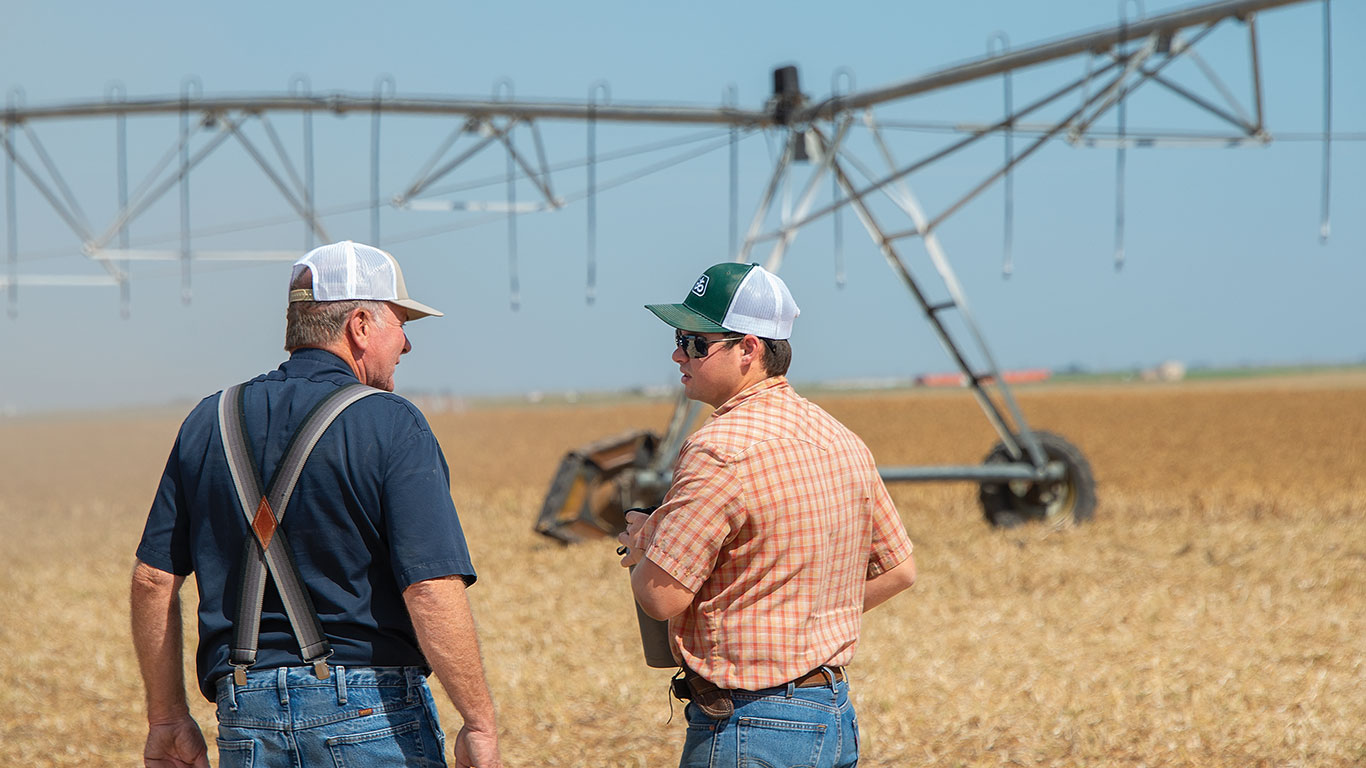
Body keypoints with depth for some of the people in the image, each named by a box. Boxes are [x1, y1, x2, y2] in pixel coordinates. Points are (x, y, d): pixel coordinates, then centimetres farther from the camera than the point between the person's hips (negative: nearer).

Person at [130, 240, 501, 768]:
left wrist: (167, 718, 16)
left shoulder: (209, 423, 9)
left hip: (245, 722, 5)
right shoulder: (391, 426, -7)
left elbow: (153, 579, 9)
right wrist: (480, 724, -11)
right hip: (370, 714, -4)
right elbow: (432, 590, -16)